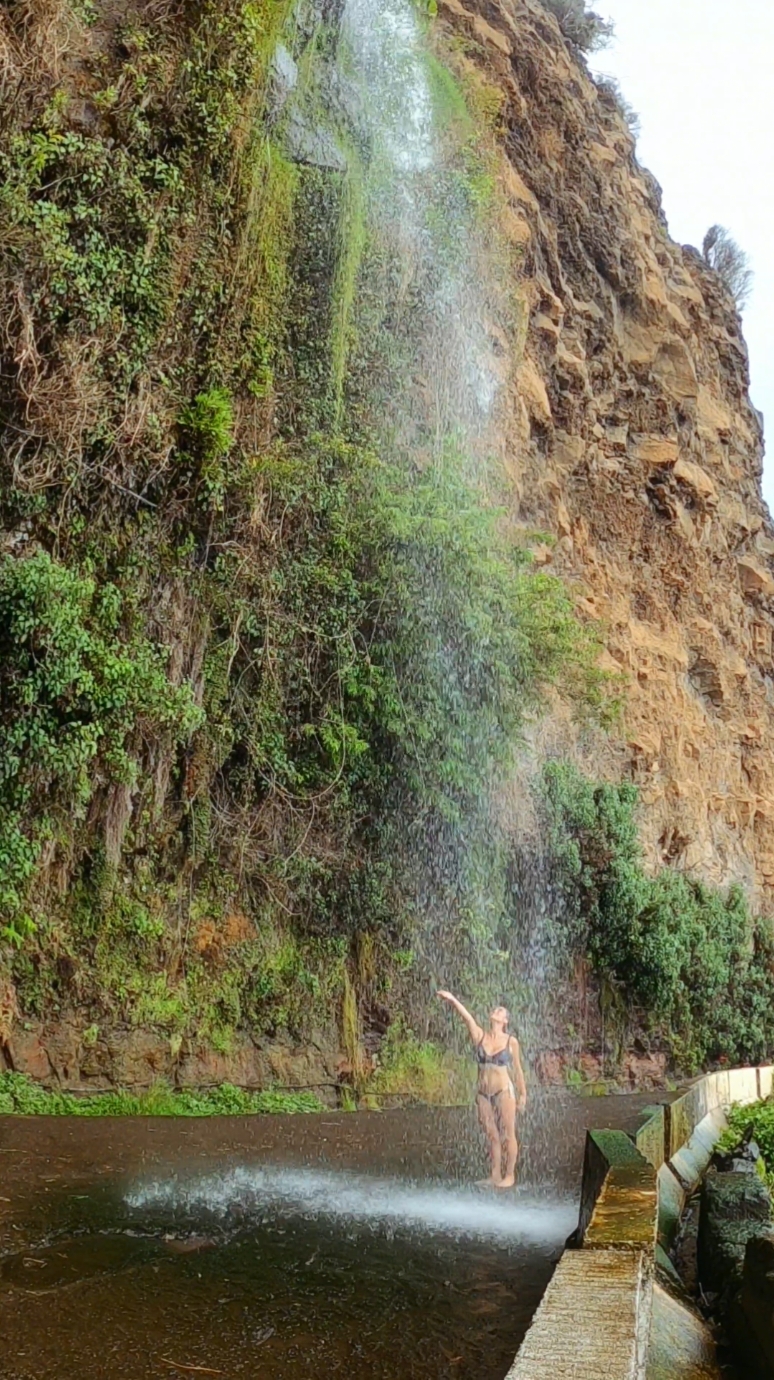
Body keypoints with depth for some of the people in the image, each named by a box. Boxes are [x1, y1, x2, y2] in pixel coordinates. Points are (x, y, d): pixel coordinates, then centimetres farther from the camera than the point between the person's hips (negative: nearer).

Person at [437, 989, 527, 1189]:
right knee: (492, 1136, 12)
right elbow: (467, 1018, -17)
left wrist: (523, 1093, 5)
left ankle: (510, 1175, 16)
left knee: (508, 1135, 4)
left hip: (504, 1092, -3)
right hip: (483, 1093, 3)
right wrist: (453, 1000, -32)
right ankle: (495, 1175, 22)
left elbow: (517, 1069, 3)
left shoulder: (511, 1041, -4)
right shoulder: (479, 1036, -1)